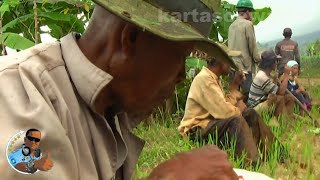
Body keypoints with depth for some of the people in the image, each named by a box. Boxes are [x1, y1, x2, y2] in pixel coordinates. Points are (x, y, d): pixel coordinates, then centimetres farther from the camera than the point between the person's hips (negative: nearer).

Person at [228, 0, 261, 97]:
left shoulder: (232, 26, 12)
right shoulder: (248, 24, -9)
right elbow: (252, 45, -9)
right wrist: (258, 60, 4)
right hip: (245, 66, -7)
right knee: (248, 95, -4)